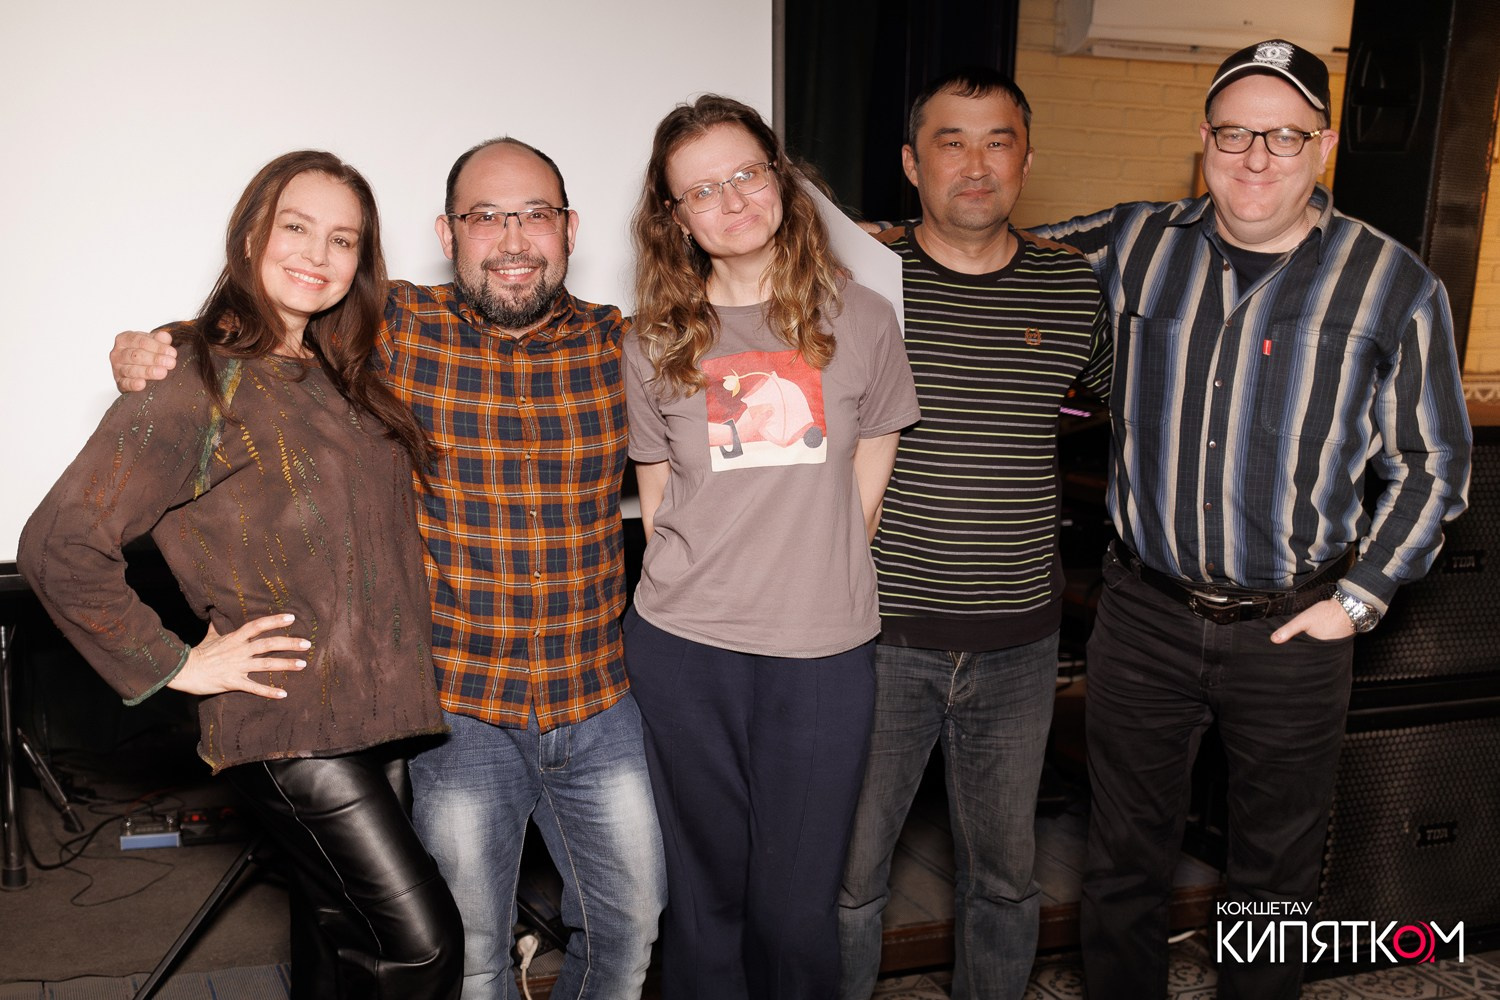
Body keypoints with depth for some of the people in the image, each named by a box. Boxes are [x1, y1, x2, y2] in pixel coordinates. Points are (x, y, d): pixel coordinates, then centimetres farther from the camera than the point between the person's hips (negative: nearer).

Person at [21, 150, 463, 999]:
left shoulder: (342, 380, 13)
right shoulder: (201, 380, -9)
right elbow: (59, 544, -15)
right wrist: (173, 665, -11)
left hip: (373, 708, 7)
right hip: (289, 720, -7)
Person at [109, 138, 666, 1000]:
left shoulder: (620, 344, -1)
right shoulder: (397, 332, -7)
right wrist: (153, 350, -12)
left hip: (600, 699, 3)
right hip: (460, 708, -2)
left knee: (634, 919, 18)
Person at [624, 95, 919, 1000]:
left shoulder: (860, 321, 3)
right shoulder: (657, 345, 4)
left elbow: (865, 487, 8)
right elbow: (658, 500, 11)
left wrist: (815, 582, 5)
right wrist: (696, 594, 4)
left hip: (824, 651, -1)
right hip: (684, 651, 1)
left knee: (797, 908, 6)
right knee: (707, 892, 13)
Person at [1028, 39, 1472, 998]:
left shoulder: (1396, 286, -5)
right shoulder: (1133, 247, -1)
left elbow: (1432, 464, 2)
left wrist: (1360, 597, -5)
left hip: (1296, 630, -1)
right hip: (1145, 615, 1)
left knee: (1279, 872, 18)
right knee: (1126, 856, 16)